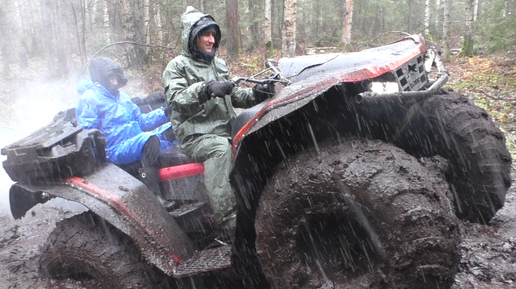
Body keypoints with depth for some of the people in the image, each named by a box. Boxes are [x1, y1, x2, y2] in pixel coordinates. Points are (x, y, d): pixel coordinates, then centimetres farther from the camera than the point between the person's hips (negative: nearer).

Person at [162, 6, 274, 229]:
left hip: (224, 130, 6)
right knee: (221, 147, -37)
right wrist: (206, 89, -31)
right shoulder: (177, 66, 3)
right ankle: (226, 218, -39)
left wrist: (255, 94, -1)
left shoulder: (219, 65, 22)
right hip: (195, 135, -5)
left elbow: (234, 96, 20)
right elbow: (175, 98, -15)